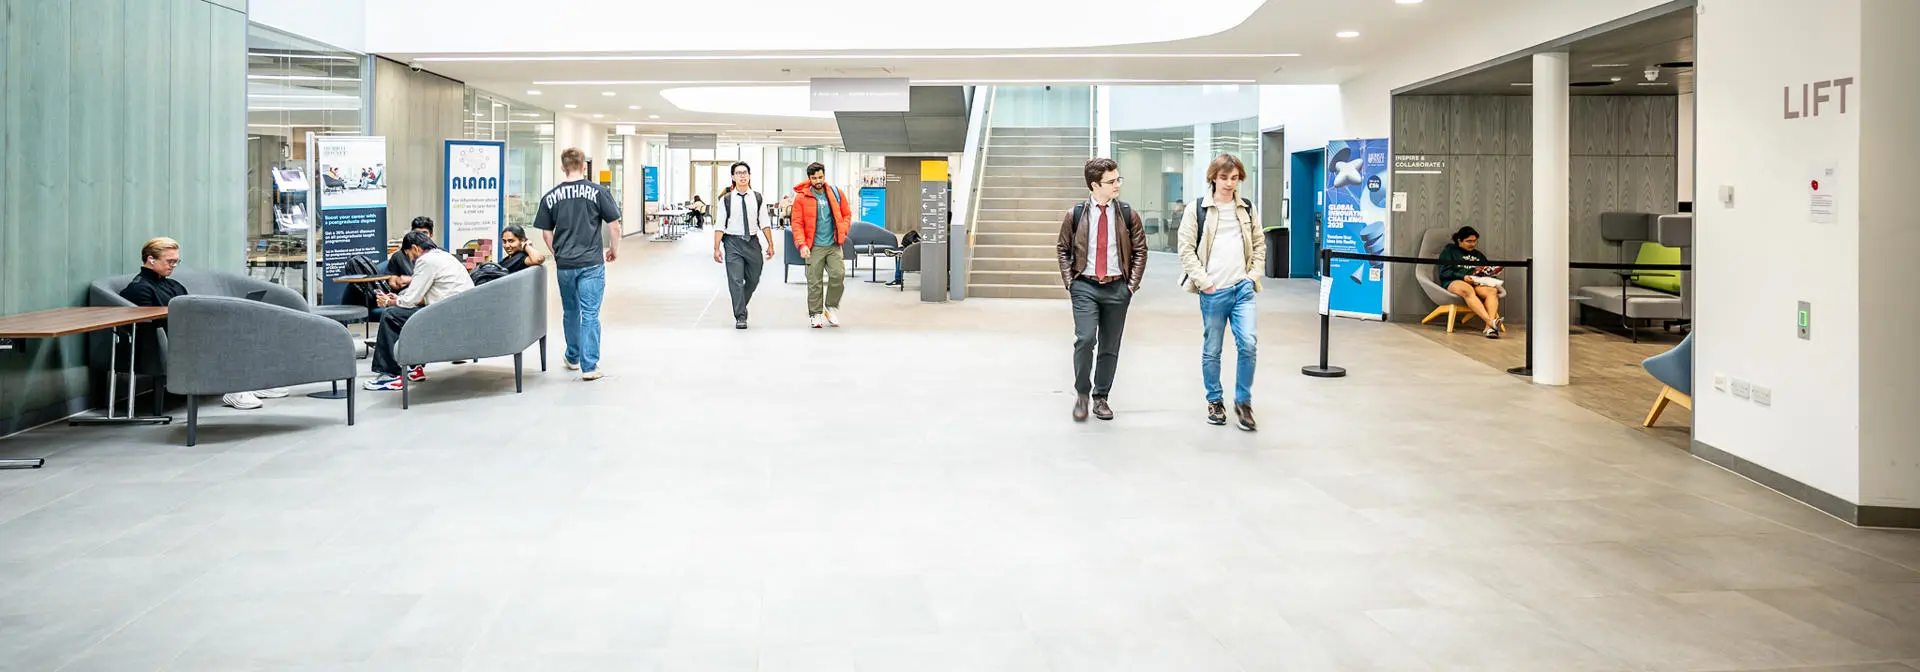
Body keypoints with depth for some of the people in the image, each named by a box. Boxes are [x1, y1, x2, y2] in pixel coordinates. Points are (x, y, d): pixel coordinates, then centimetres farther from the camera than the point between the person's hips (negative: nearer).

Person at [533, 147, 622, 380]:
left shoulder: (551, 197, 3)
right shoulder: (598, 192, -5)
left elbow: (546, 232, 7)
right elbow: (614, 225, -4)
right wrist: (614, 249, 12)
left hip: (564, 264, 3)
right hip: (591, 263, -3)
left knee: (570, 311, 19)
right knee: (590, 314, -1)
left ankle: (573, 358, 33)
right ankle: (589, 366, -2)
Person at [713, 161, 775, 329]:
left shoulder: (758, 198, 5)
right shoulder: (726, 199, -1)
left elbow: (764, 223, 6)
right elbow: (719, 226, -2)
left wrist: (770, 245, 2)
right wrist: (716, 248, -7)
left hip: (753, 241, 3)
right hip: (733, 242, -3)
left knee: (753, 280, 12)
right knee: (735, 281, -7)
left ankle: (740, 306, 36)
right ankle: (740, 317, -2)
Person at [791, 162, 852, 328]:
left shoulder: (836, 194, 6)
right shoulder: (801, 197, -2)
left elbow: (847, 214, 16)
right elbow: (797, 223, -3)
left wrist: (842, 232, 0)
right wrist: (801, 244, -14)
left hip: (834, 246, 2)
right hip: (814, 247, -2)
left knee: (838, 275, -10)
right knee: (814, 282, -1)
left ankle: (831, 307, 11)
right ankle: (816, 314, 11)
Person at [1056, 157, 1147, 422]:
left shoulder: (1128, 215, 3)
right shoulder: (1075, 215, 1)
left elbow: (1140, 251, 10)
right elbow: (1063, 249, 11)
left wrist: (1132, 284, 1)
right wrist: (1069, 282, 1)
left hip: (1117, 288, 2)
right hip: (1085, 286, -2)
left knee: (1110, 346, 7)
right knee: (1085, 339, -16)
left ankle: (1101, 398, 21)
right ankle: (1082, 394, 3)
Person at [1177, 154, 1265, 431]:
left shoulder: (1248, 209, 11)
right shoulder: (1198, 209, 1)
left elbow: (1259, 245, 17)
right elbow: (1186, 249, -2)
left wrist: (1254, 275, 4)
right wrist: (1203, 281, -8)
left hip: (1243, 289, 2)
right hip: (1212, 291, -2)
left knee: (1248, 344, -10)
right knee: (1211, 350, 6)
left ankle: (1243, 402, 6)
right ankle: (1215, 401, 24)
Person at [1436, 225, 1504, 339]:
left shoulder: (1479, 255, 32)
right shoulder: (1449, 251, 15)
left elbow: (1487, 272, 30)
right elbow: (1443, 273, 2)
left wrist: (1488, 274, 4)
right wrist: (1463, 277, -11)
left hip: (1477, 283, 5)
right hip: (1454, 282, -4)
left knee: (1492, 291, -31)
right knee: (1468, 290, -41)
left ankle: (1489, 328, -49)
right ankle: (1490, 321, -57)